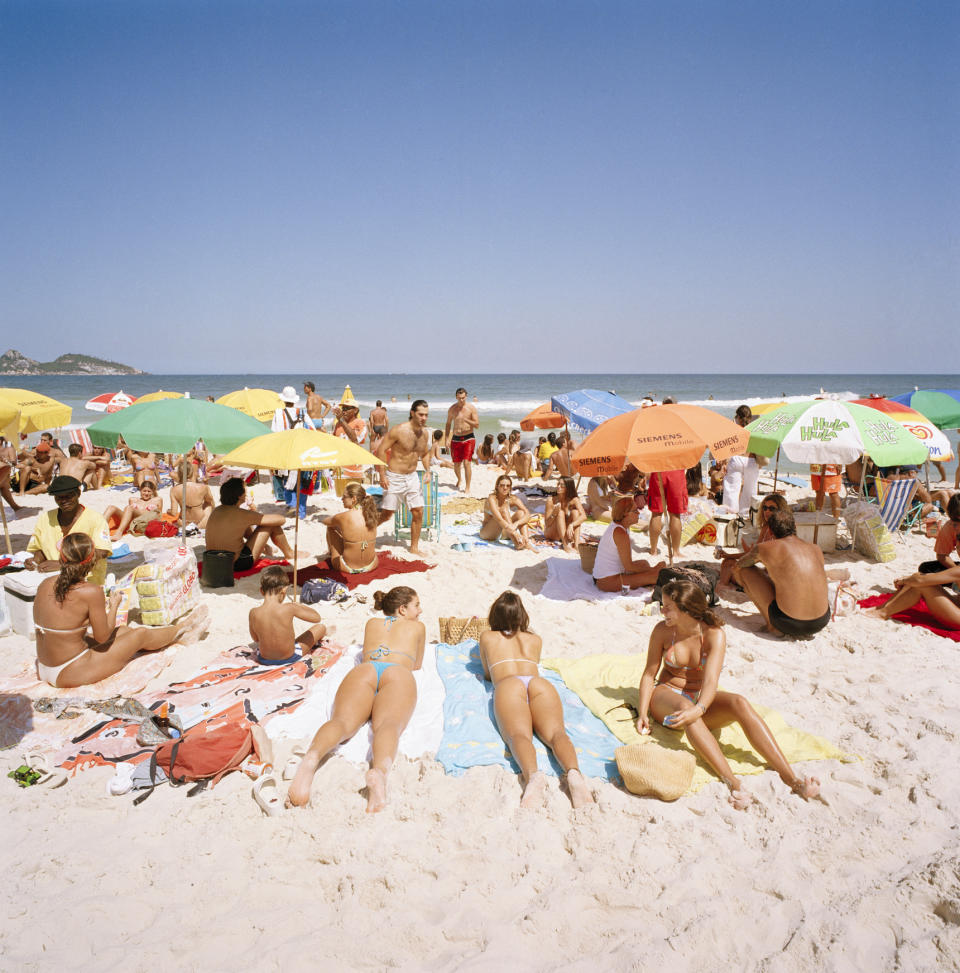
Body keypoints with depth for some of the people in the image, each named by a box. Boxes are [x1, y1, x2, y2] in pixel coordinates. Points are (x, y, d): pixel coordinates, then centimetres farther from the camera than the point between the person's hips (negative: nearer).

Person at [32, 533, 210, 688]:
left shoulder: (45, 585, -3)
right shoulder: (91, 592, -24)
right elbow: (102, 636, -14)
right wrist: (114, 605, 1)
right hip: (72, 675, -8)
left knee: (123, 630, 24)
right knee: (140, 635, 12)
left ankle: (180, 635, 44)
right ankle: (182, 628, 42)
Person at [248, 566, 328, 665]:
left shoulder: (253, 613, -19)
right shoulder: (289, 608, -25)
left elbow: (255, 638, 0)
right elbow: (317, 618, -11)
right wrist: (299, 605, 3)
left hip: (264, 659, 3)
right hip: (289, 658, -3)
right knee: (321, 627, 16)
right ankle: (311, 645, 50)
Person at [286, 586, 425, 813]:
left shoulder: (372, 624, 40)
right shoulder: (418, 626, 35)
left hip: (362, 671, 2)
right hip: (398, 674, -2)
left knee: (342, 720, -27)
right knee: (387, 724, -32)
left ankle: (312, 757, -62)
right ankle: (379, 771, -67)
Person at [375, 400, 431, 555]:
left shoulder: (425, 433, 2)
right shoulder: (399, 430, -17)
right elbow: (380, 450, -14)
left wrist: (427, 470, 1)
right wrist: (383, 475, -16)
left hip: (412, 477, 6)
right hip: (395, 478, -5)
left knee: (418, 512, 2)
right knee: (386, 514, 2)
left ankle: (414, 548, 15)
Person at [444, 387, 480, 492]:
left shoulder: (471, 407, -4)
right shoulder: (452, 409, 3)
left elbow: (477, 424, -6)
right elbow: (448, 424, 13)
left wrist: (466, 420, -24)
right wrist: (446, 438, 4)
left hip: (468, 438, -3)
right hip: (456, 439, 3)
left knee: (467, 462, -14)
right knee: (456, 464, 8)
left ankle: (467, 487, -7)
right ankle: (459, 480, 38)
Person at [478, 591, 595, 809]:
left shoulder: (487, 638, 32)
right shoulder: (535, 639, 37)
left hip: (507, 685, -2)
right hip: (540, 683, 2)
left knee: (519, 735, -27)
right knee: (555, 732, -22)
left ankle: (532, 774, -60)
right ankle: (573, 772, -55)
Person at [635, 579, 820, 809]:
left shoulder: (714, 634, -12)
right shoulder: (662, 631, -8)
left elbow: (711, 680, -25)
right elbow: (649, 673, -1)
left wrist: (699, 709, -45)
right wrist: (643, 712, -15)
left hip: (702, 698, 1)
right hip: (667, 694, -1)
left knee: (739, 703, -32)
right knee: (684, 706, -39)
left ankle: (789, 776, -37)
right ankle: (731, 780, -50)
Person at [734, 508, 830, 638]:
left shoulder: (766, 548, -1)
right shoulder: (816, 550, 11)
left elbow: (738, 566, 18)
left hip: (788, 624, -4)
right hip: (821, 623, 5)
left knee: (744, 570, 8)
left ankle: (772, 625, 8)